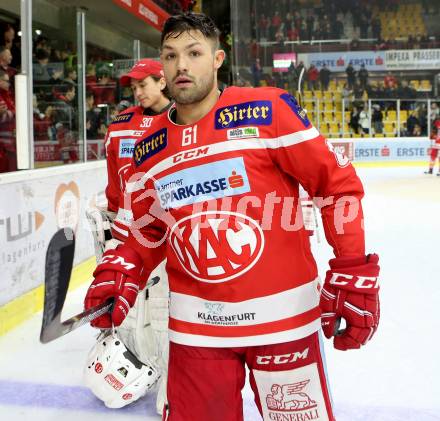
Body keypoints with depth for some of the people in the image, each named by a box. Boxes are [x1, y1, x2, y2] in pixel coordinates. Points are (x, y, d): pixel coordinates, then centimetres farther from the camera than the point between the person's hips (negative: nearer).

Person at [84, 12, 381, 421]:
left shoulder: (267, 111, -10)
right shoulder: (148, 149, 5)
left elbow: (338, 185, -8)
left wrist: (354, 279, -10)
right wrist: (122, 274, -1)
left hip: (283, 316, -3)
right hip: (195, 323, 4)